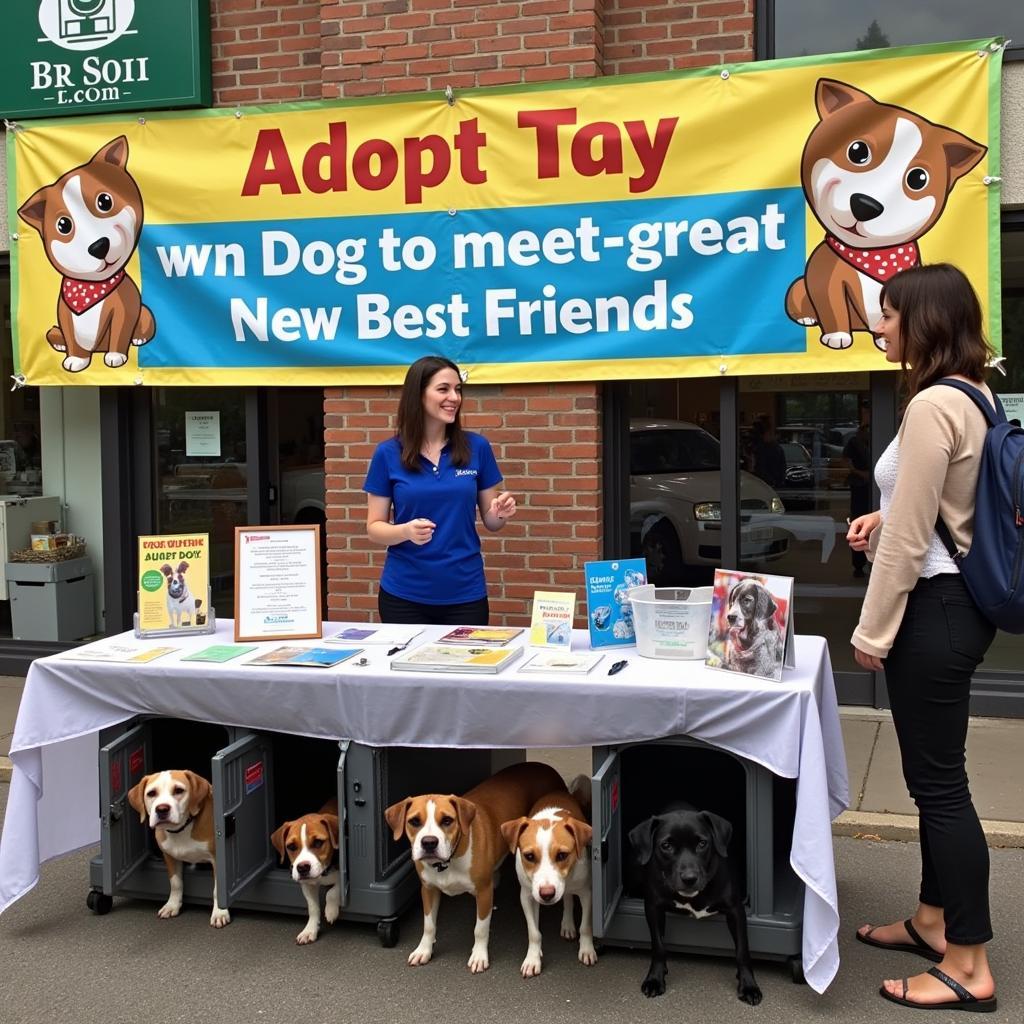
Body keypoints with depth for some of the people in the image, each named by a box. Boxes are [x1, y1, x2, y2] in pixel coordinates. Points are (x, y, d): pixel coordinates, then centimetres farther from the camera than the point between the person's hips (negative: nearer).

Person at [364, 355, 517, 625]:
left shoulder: (477, 447, 0)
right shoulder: (388, 453, -3)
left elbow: (490, 520, 7)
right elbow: (374, 528, -1)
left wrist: (501, 513, -15)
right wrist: (406, 531, -20)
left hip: (465, 593, 1)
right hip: (404, 595, -1)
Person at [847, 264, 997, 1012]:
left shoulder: (932, 405, -21)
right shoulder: (973, 396, 10)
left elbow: (909, 542, -20)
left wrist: (871, 632, -13)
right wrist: (883, 519, 10)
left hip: (934, 610, -10)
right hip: (958, 603, 10)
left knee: (940, 782, -1)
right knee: (934, 776, 19)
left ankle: (969, 967, 11)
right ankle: (934, 921, 33)